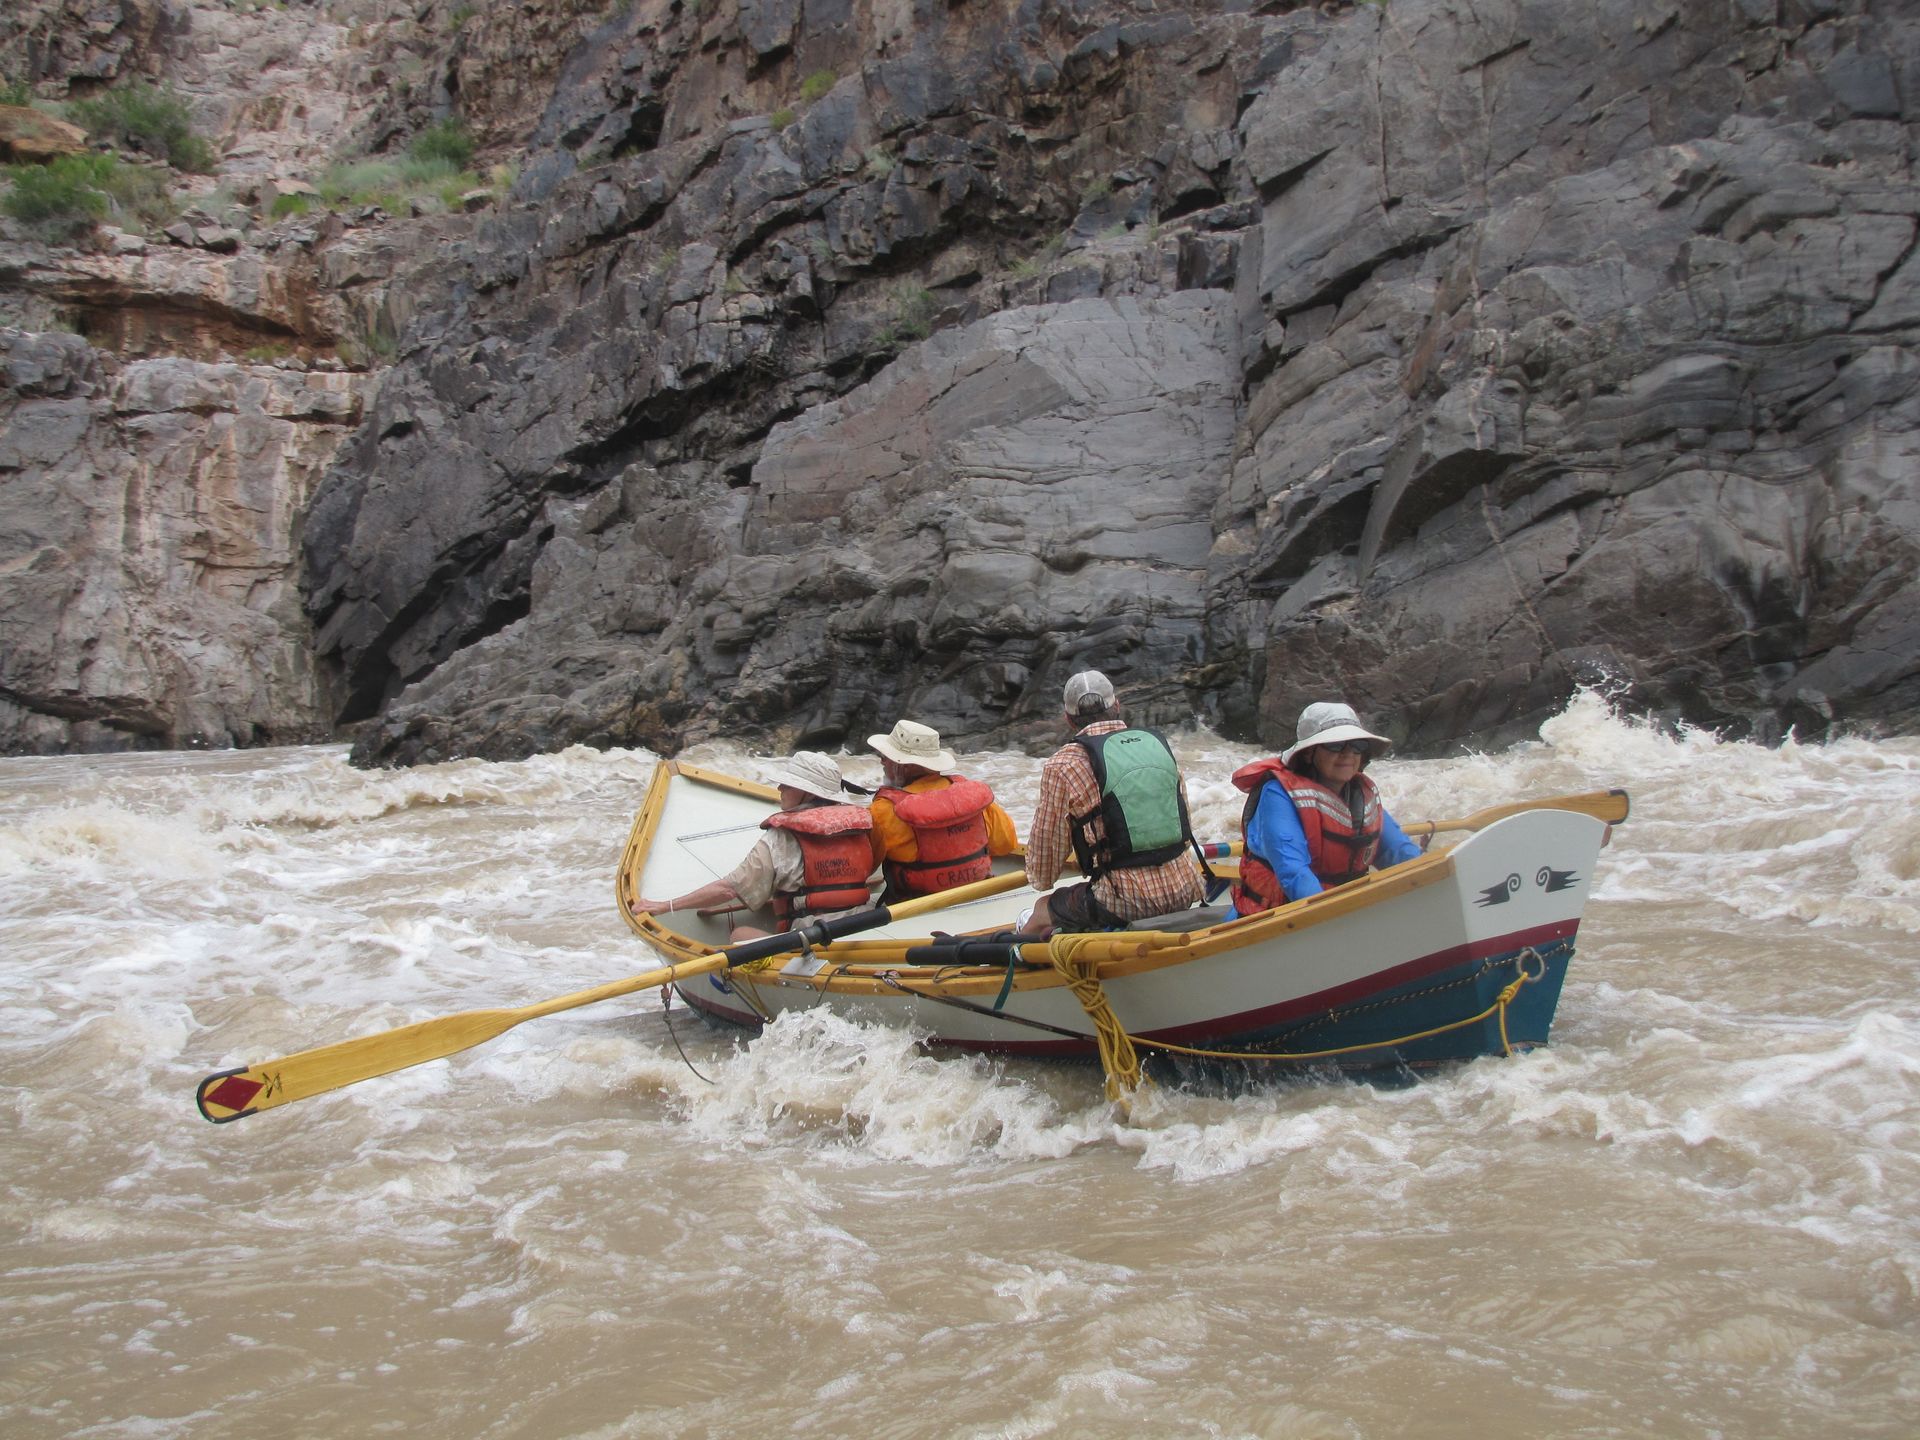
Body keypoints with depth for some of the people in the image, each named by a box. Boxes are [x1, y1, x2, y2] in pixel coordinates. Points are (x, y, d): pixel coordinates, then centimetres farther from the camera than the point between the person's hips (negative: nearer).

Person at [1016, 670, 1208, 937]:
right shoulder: (1160, 744, 8)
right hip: (1184, 893, 6)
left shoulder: (1063, 764, -8)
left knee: (1042, 910, 19)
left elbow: (1046, 842, 1)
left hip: (1128, 905, -6)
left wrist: (1039, 880, 22)